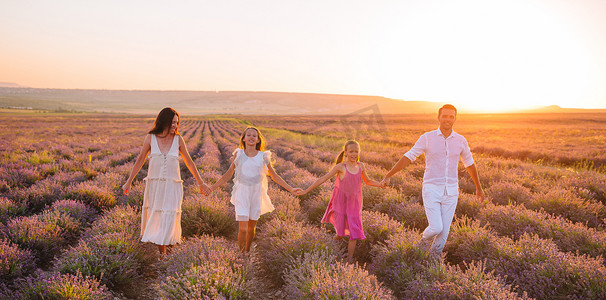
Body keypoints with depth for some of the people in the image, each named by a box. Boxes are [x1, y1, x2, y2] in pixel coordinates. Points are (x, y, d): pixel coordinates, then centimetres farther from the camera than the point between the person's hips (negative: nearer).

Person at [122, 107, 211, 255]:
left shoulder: (178, 139, 0)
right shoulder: (150, 138, 0)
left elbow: (189, 162, 8)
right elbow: (140, 160, 8)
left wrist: (200, 182, 12)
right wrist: (129, 182, 10)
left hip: (172, 185, -1)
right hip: (154, 184, 1)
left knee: (168, 217, -7)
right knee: (154, 216, 11)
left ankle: (162, 251, 3)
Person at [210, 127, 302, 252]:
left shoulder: (263, 156, 2)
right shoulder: (238, 154, 0)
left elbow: (274, 176, 10)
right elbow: (228, 175, 6)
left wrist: (291, 189, 8)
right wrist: (211, 188, 2)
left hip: (256, 193, 2)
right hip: (242, 193, -1)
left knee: (252, 227, 9)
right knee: (242, 228, -9)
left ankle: (247, 252, 29)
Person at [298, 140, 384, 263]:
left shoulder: (361, 166, 2)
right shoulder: (340, 167, -11)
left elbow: (368, 181, 19)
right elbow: (323, 179, -10)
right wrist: (306, 191, -12)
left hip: (354, 204, 3)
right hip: (340, 203, -3)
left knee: (354, 232, -1)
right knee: (340, 234, 2)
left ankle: (350, 258, 12)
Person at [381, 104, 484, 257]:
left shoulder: (461, 141, 3)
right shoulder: (427, 138, -5)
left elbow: (469, 164, 17)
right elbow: (408, 157, -4)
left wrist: (478, 187, 26)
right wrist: (388, 176, -10)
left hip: (450, 192, 3)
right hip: (431, 191, -3)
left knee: (444, 230, 2)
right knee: (436, 228, -12)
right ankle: (426, 239, 23)